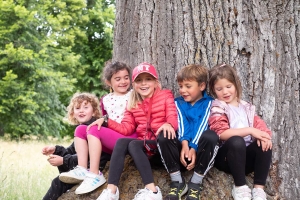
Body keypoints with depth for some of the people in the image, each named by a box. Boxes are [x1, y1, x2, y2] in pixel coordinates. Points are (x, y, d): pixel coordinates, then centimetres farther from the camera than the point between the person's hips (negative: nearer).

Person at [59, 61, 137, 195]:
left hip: (129, 138, -7)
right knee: (81, 129, -1)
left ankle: (94, 175, -28)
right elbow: (102, 118, 29)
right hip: (110, 141, 7)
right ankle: (82, 169, -18)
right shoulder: (106, 100, 18)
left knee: (94, 130, -24)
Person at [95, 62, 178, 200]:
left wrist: (168, 124, -34)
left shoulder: (165, 96, 6)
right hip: (142, 142, 5)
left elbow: (173, 117, -9)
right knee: (121, 142, -24)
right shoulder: (133, 104, 18)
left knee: (133, 144, -30)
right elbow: (126, 128, 9)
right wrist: (106, 121, -4)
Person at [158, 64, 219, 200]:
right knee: (163, 137, -26)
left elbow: (202, 125, -12)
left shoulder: (209, 103, 3)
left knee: (211, 136, -35)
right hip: (183, 146, 2)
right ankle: (177, 182, -19)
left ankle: (195, 183, -23)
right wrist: (184, 144, -25)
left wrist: (193, 148, -27)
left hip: (200, 148, -2)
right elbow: (181, 123, -6)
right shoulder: (178, 102, 12)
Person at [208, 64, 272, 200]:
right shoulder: (217, 108, -1)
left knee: (265, 144, -23)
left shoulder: (246, 107, 16)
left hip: (246, 156, 5)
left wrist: (263, 135, -19)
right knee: (236, 141, -35)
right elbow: (222, 133, -16)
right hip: (225, 156, -5)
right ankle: (240, 187, -23)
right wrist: (249, 130, -23)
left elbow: (259, 124, 6)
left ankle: (259, 188, -22)